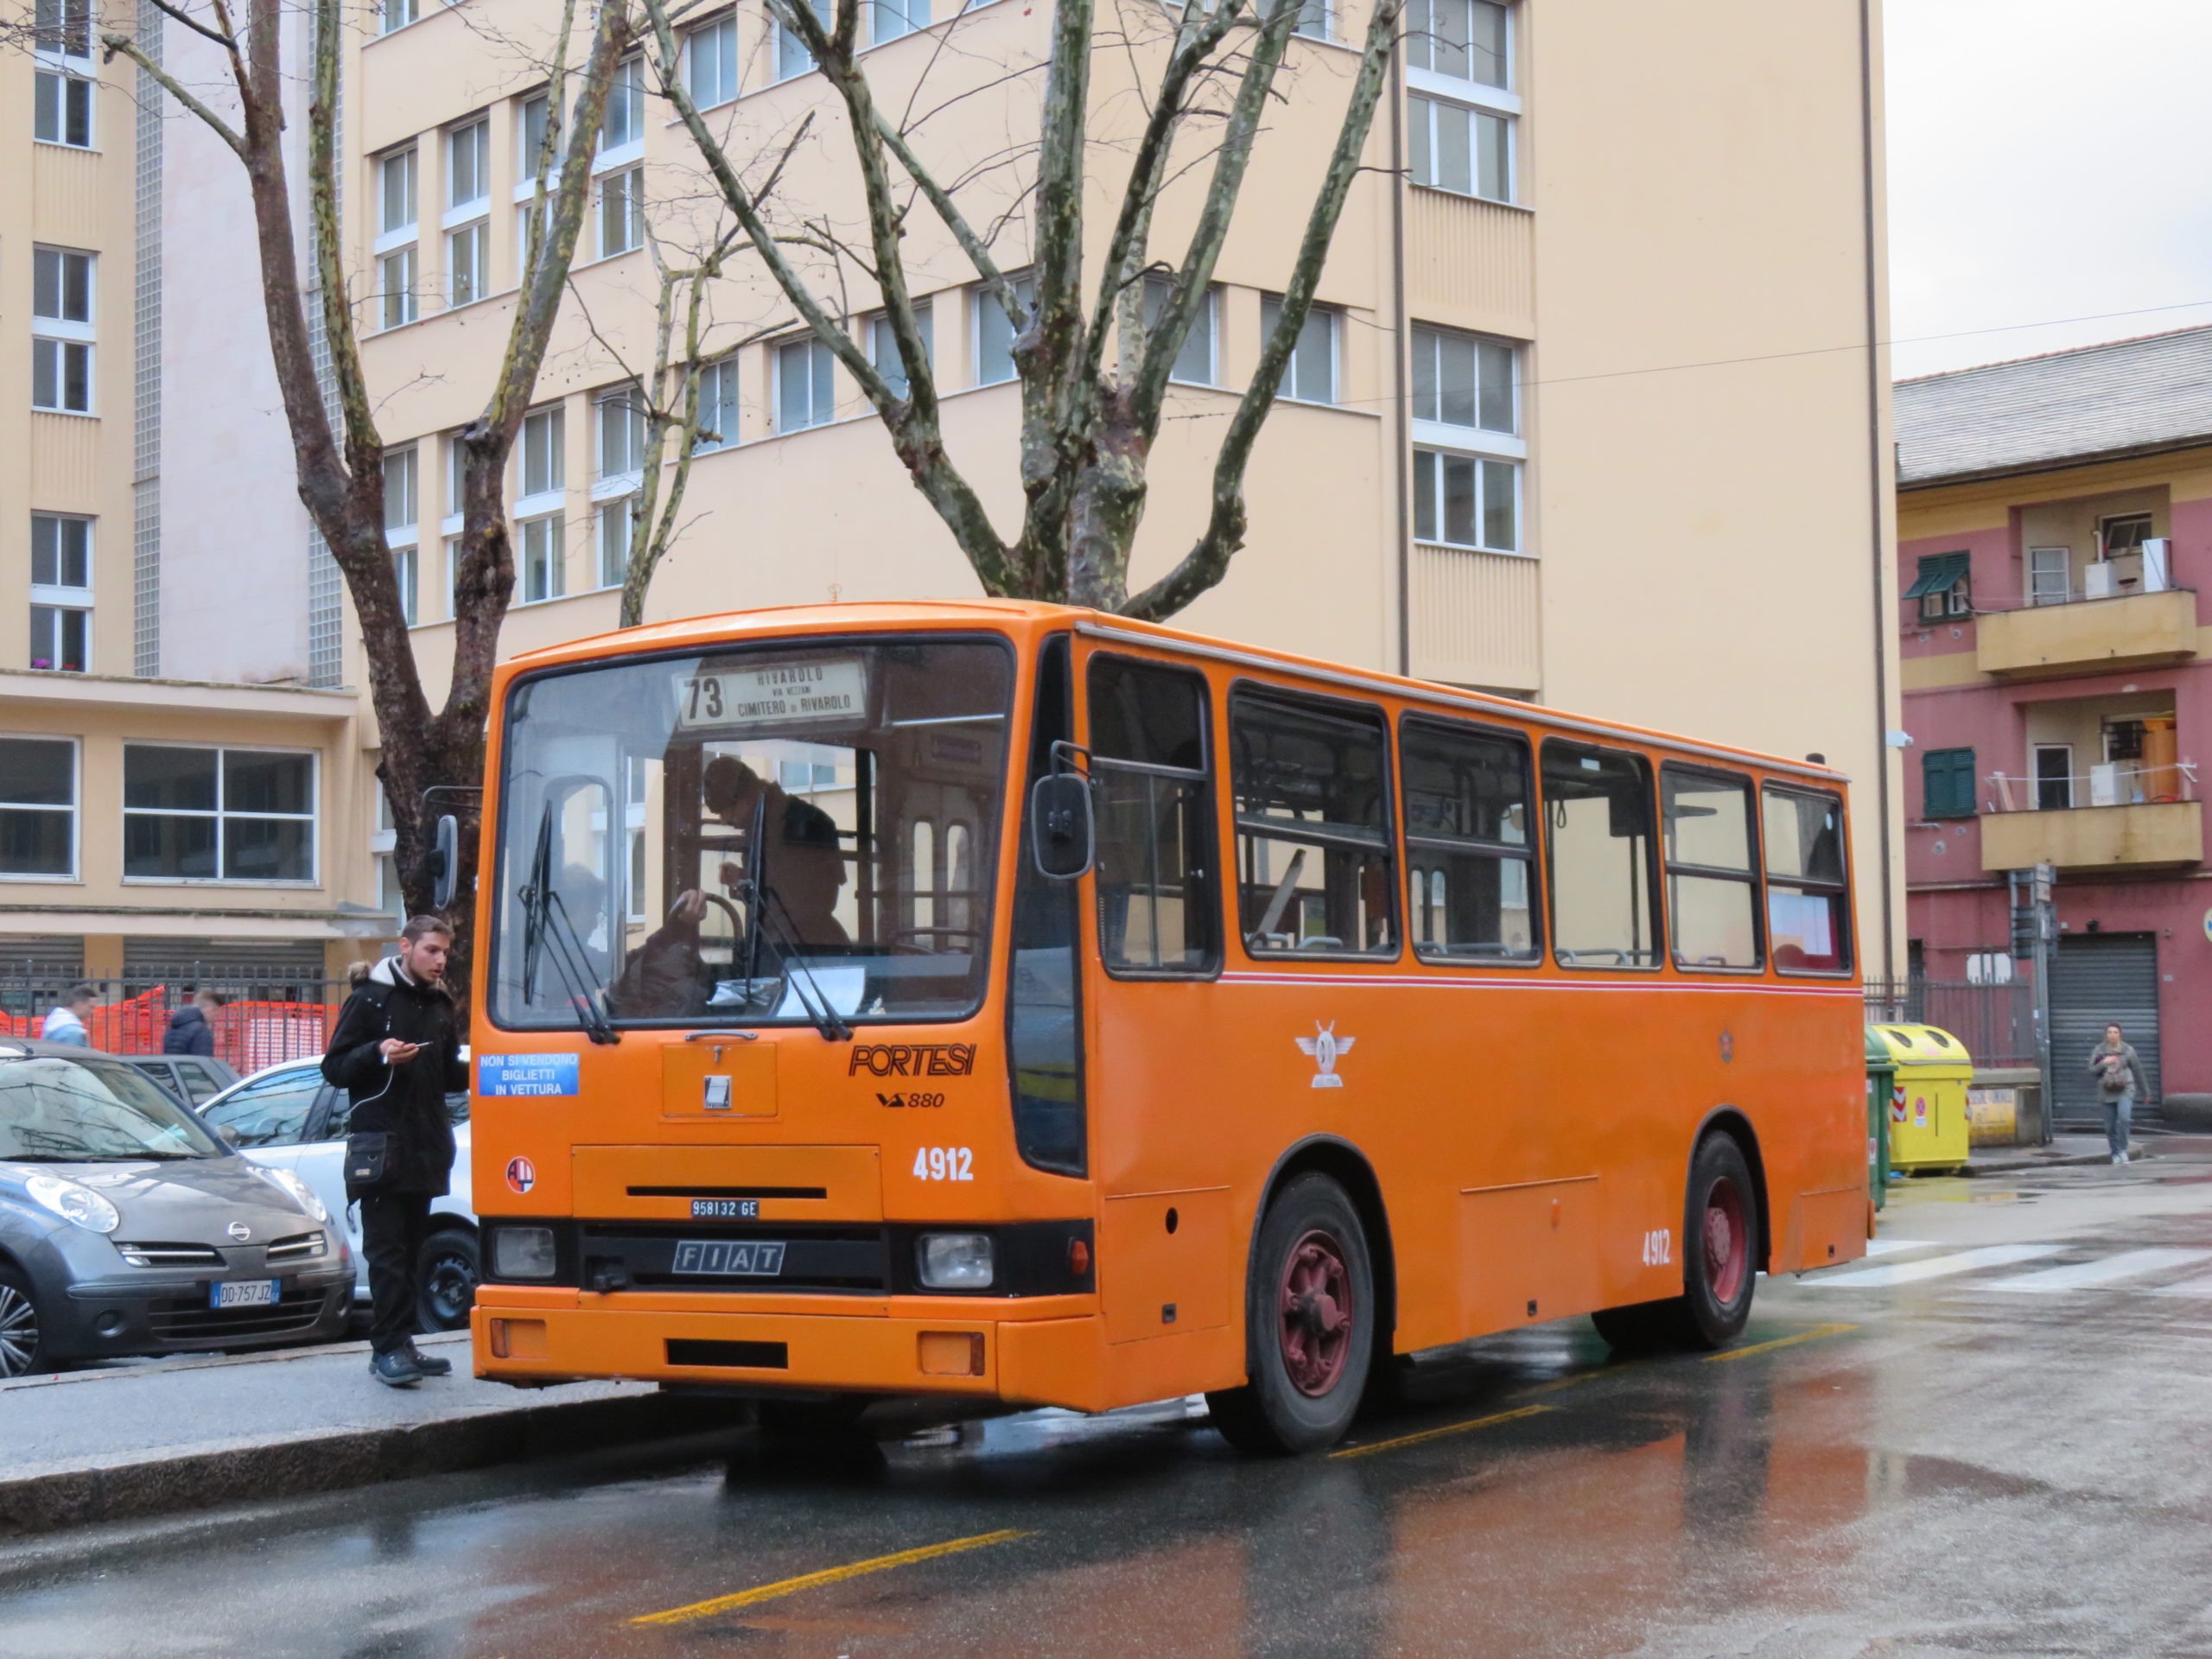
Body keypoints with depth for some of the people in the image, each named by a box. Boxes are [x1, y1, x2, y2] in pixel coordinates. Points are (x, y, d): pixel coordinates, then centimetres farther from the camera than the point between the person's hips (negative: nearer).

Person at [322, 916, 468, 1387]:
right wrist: (377, 1053, -20)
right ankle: (388, 1349, -7)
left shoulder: (439, 1006, 16)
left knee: (411, 1249, 10)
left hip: (426, 1149, 6)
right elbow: (334, 1069, -4)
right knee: (387, 1251, -8)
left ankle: (399, 1344, 15)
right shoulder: (369, 999, -3)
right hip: (381, 1148, -6)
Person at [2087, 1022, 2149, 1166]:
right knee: (2110, 1126, 3)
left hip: (2125, 1091, -2)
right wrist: (2103, 1063, -19)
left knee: (2123, 1118, -23)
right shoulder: (2099, 1050, 3)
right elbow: (2092, 1071, 0)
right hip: (2108, 1093, 2)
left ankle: (2122, 1150, -12)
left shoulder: (2128, 1050, 1)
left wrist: (2145, 1091, 16)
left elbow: (2138, 1071, 9)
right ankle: (2115, 1154, 17)